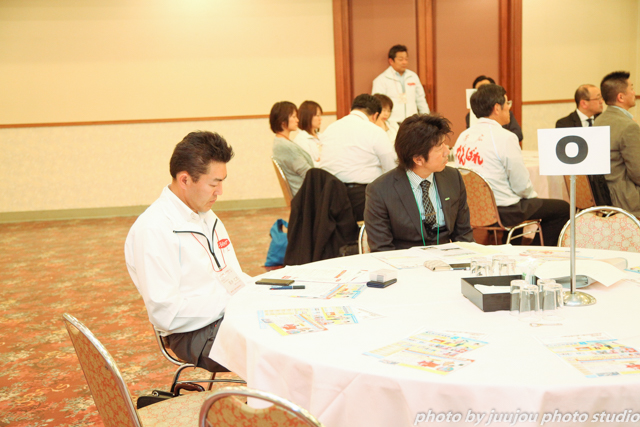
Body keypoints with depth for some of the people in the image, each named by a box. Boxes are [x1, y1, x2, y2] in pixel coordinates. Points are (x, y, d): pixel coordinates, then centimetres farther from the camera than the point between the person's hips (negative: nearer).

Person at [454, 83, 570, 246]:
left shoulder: (463, 136, 4)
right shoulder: (505, 137, -18)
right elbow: (521, 185, -15)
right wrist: (533, 195, 8)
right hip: (502, 212, -8)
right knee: (562, 208, 8)